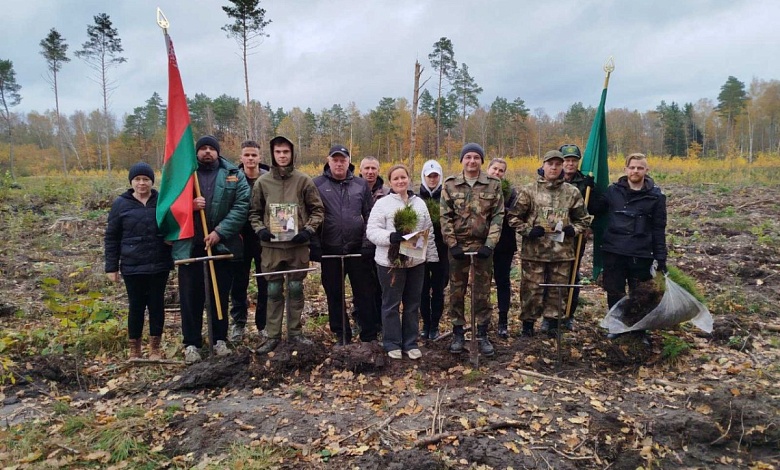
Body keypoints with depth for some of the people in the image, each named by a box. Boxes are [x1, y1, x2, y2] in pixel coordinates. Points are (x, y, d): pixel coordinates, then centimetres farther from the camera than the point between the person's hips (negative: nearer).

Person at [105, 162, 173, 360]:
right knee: (136, 306, 6)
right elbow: (111, 237, 4)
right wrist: (111, 266, 0)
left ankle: (155, 348, 21)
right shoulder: (121, 204, 1)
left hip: (159, 265, 1)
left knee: (157, 305, 7)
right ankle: (134, 350, 21)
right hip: (132, 267, 0)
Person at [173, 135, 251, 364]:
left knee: (220, 295, 10)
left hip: (223, 245, 0)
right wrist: (189, 205, -15)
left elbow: (241, 206, -6)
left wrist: (220, 232, -15)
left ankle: (220, 339, 24)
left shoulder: (234, 175, 3)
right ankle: (191, 343, 18)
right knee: (191, 297, 5)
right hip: (190, 245, 0)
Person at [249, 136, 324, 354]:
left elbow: (317, 209, 3)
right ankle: (273, 335, 18)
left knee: (296, 289, 9)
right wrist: (259, 229, -7)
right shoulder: (262, 181, 4)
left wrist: (308, 230, -10)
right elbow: (254, 212, 11)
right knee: (274, 291, 7)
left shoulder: (304, 180, 0)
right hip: (272, 245, 1)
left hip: (298, 244, -1)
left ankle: (295, 332, 22)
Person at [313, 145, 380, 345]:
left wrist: (368, 243, -3)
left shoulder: (361, 184, 7)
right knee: (334, 295, 10)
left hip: (357, 248, 1)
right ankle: (341, 335, 24)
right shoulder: (317, 184, 2)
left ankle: (369, 336, 16)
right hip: (330, 250, 0)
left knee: (365, 293, 5)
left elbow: (369, 216, 6)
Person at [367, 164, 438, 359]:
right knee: (391, 304, 5)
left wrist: (432, 256, 10)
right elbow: (372, 231, -11)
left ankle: (411, 343, 24)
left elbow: (429, 232, 14)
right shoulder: (382, 203, -4)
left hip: (416, 261, 4)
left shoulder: (419, 203, 11)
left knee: (413, 304, 12)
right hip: (390, 262, -4)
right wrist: (390, 237, -29)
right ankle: (392, 343, 18)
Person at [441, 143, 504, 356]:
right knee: (456, 291, 7)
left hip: (483, 245, 0)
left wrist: (490, 244, -11)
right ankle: (458, 333, 20)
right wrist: (452, 244, -9)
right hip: (458, 245, 0)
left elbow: (498, 216, -2)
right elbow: (445, 217, -1)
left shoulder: (493, 184, 0)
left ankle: (482, 335, 19)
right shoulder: (450, 184, 0)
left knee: (483, 292, 7)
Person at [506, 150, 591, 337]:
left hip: (562, 251, 3)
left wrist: (573, 229, -5)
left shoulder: (572, 192, 6)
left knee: (557, 289, 12)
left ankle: (550, 320, 28)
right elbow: (513, 217, 1)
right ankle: (528, 322, 20)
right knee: (532, 289, 4)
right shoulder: (529, 190, -1)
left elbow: (583, 219, 15)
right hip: (534, 250, -2)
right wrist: (528, 231, -13)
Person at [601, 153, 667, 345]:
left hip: (641, 254, -1)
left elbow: (658, 229, 2)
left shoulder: (655, 196, -1)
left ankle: (640, 330, 26)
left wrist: (661, 258, -1)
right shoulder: (613, 190, 2)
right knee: (614, 292, 10)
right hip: (613, 252, 1)